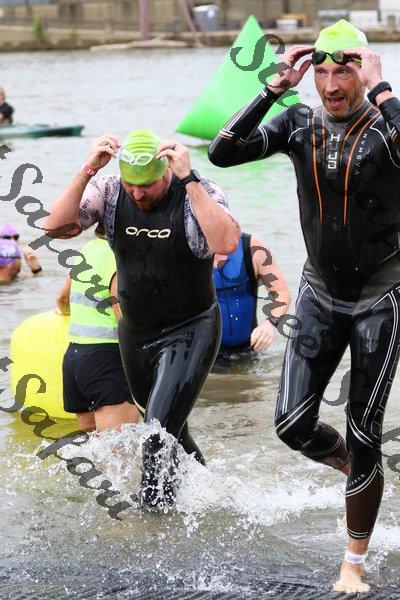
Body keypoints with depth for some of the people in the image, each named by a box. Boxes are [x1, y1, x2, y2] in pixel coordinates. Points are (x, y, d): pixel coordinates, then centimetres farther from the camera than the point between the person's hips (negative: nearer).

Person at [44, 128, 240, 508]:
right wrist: (87, 171, -27)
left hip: (189, 333, -5)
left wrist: (189, 179, -38)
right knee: (170, 433, 19)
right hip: (134, 333, 5)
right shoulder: (110, 192, -7)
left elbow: (226, 243, -37)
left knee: (159, 432, -18)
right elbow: (56, 227, -18)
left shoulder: (198, 194, -18)